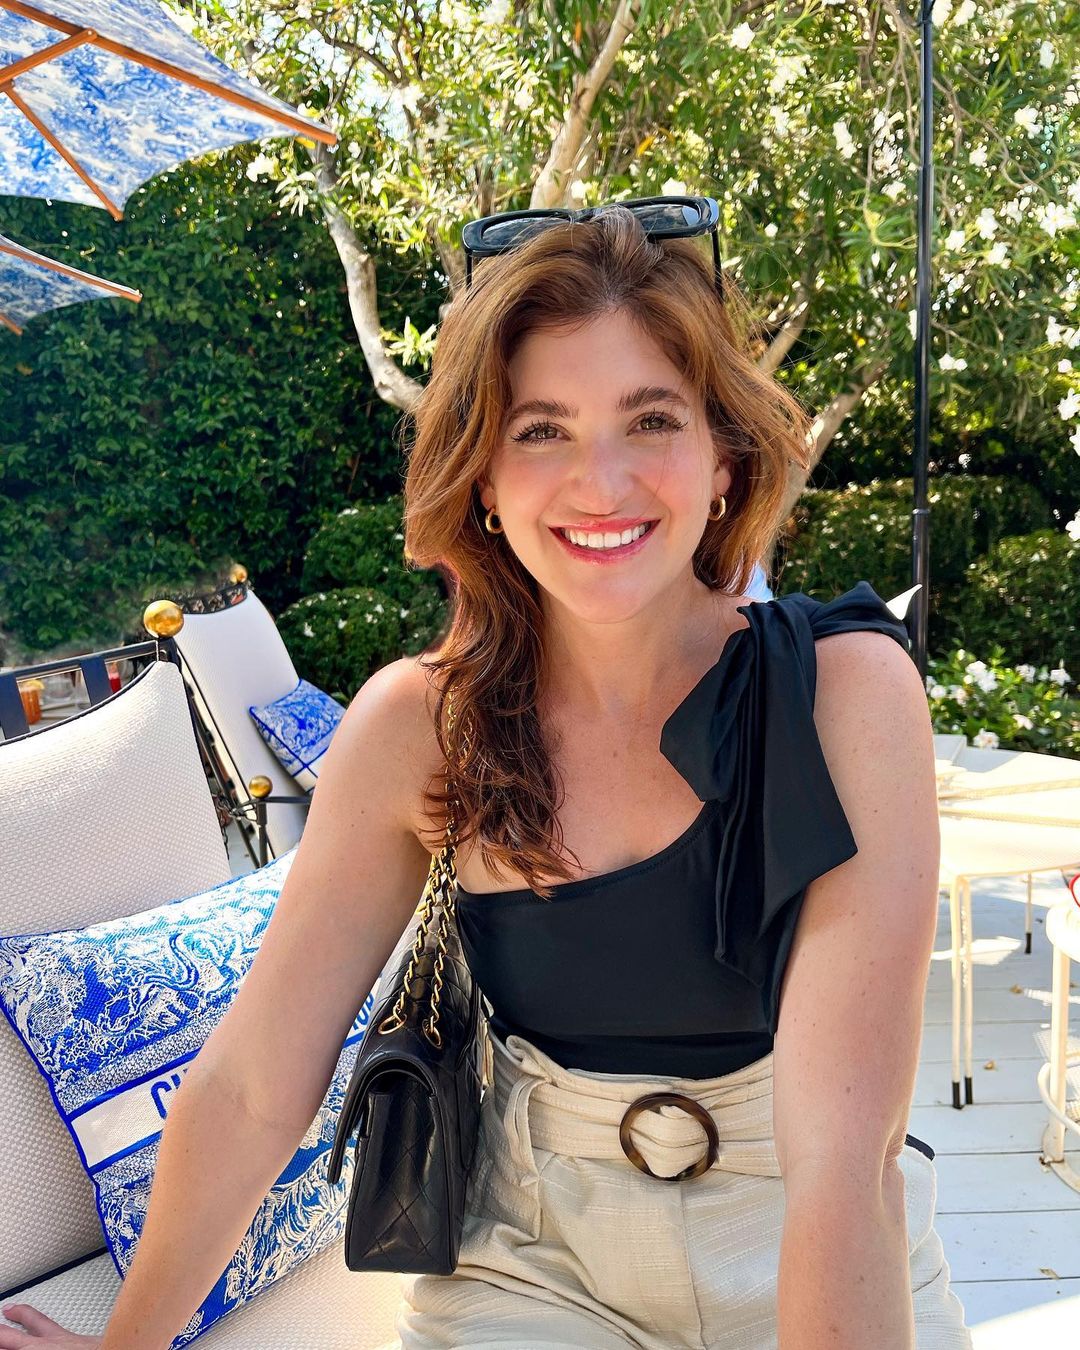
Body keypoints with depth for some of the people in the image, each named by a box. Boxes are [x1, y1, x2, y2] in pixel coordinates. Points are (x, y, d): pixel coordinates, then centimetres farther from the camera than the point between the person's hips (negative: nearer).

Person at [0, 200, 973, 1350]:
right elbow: (250, 1083, -6)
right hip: (535, 1246, 1)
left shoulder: (845, 692, -20)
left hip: (810, 1250, 0)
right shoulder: (416, 726, -13)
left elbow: (844, 1152, -25)